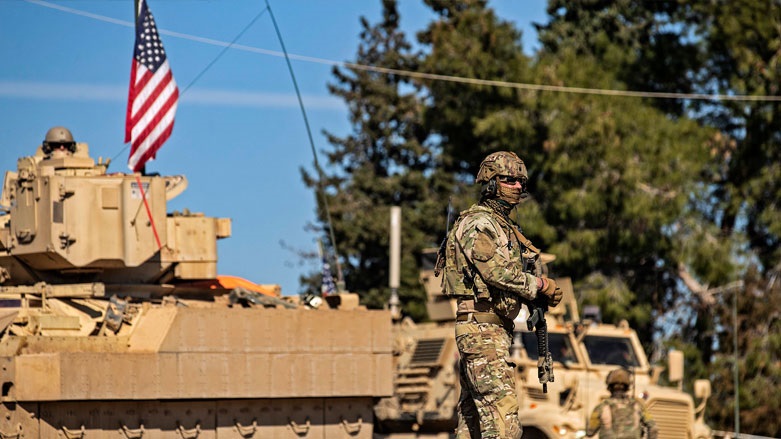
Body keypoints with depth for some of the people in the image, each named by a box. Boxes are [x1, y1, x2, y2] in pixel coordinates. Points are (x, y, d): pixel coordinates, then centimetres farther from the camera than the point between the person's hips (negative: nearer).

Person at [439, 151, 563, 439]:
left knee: (472, 416, 10)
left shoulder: (503, 226, 22)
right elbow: (497, 272, -20)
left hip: (496, 330, 10)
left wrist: (546, 294, -1)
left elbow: (515, 275, 20)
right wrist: (540, 285, -8)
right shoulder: (479, 223, -9)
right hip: (482, 330, -10)